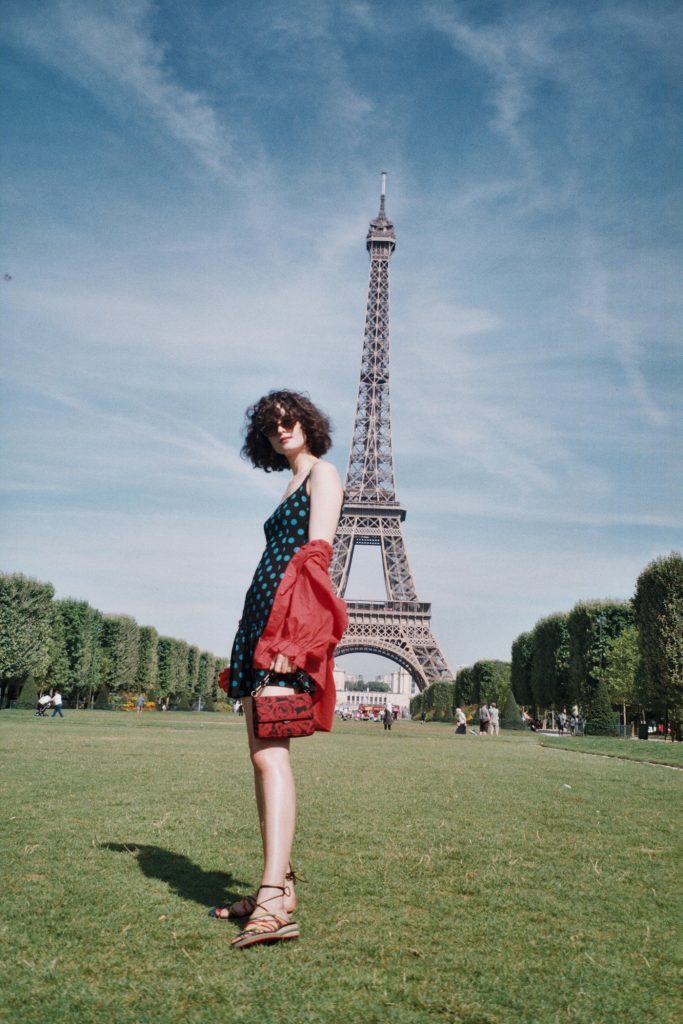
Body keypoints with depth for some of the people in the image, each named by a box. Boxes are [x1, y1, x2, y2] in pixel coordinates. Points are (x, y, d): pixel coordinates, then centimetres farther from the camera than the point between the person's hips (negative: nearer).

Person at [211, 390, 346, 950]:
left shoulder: (324, 472, 1)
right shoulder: (291, 487, 27)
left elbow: (317, 553, -12)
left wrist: (289, 636, -22)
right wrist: (255, 639, 18)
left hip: (291, 622, -10)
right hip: (263, 620, 10)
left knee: (270, 752, -19)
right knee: (262, 753, 7)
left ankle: (274, 903, -22)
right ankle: (279, 883, 13)